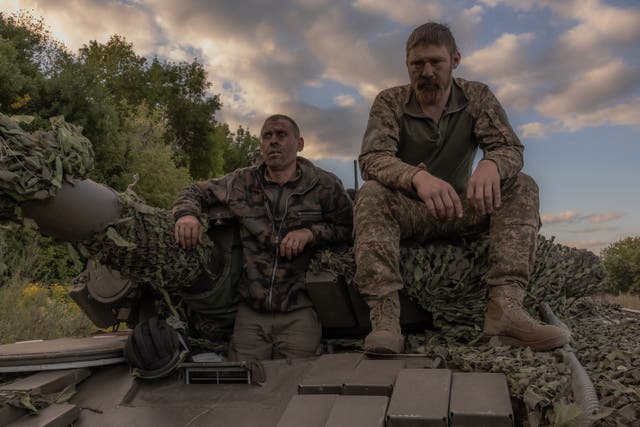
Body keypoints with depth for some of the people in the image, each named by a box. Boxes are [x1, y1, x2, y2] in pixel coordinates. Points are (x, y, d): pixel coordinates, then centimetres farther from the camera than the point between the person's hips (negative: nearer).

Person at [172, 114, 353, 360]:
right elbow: (195, 192, 16)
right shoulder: (242, 183, 7)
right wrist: (187, 215, -6)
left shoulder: (324, 186, 1)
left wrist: (311, 232, -16)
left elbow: (349, 227, 0)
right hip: (250, 311, 2)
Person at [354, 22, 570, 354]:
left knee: (521, 186, -20)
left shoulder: (477, 97, 1)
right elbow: (371, 158, -23)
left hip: (461, 211, 2)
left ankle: (506, 304, -35)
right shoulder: (389, 102, -6)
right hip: (407, 211, -2)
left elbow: (511, 148, -12)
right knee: (371, 194, -32)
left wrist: (491, 164, -39)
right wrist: (417, 176, -45)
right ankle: (384, 318, -42)